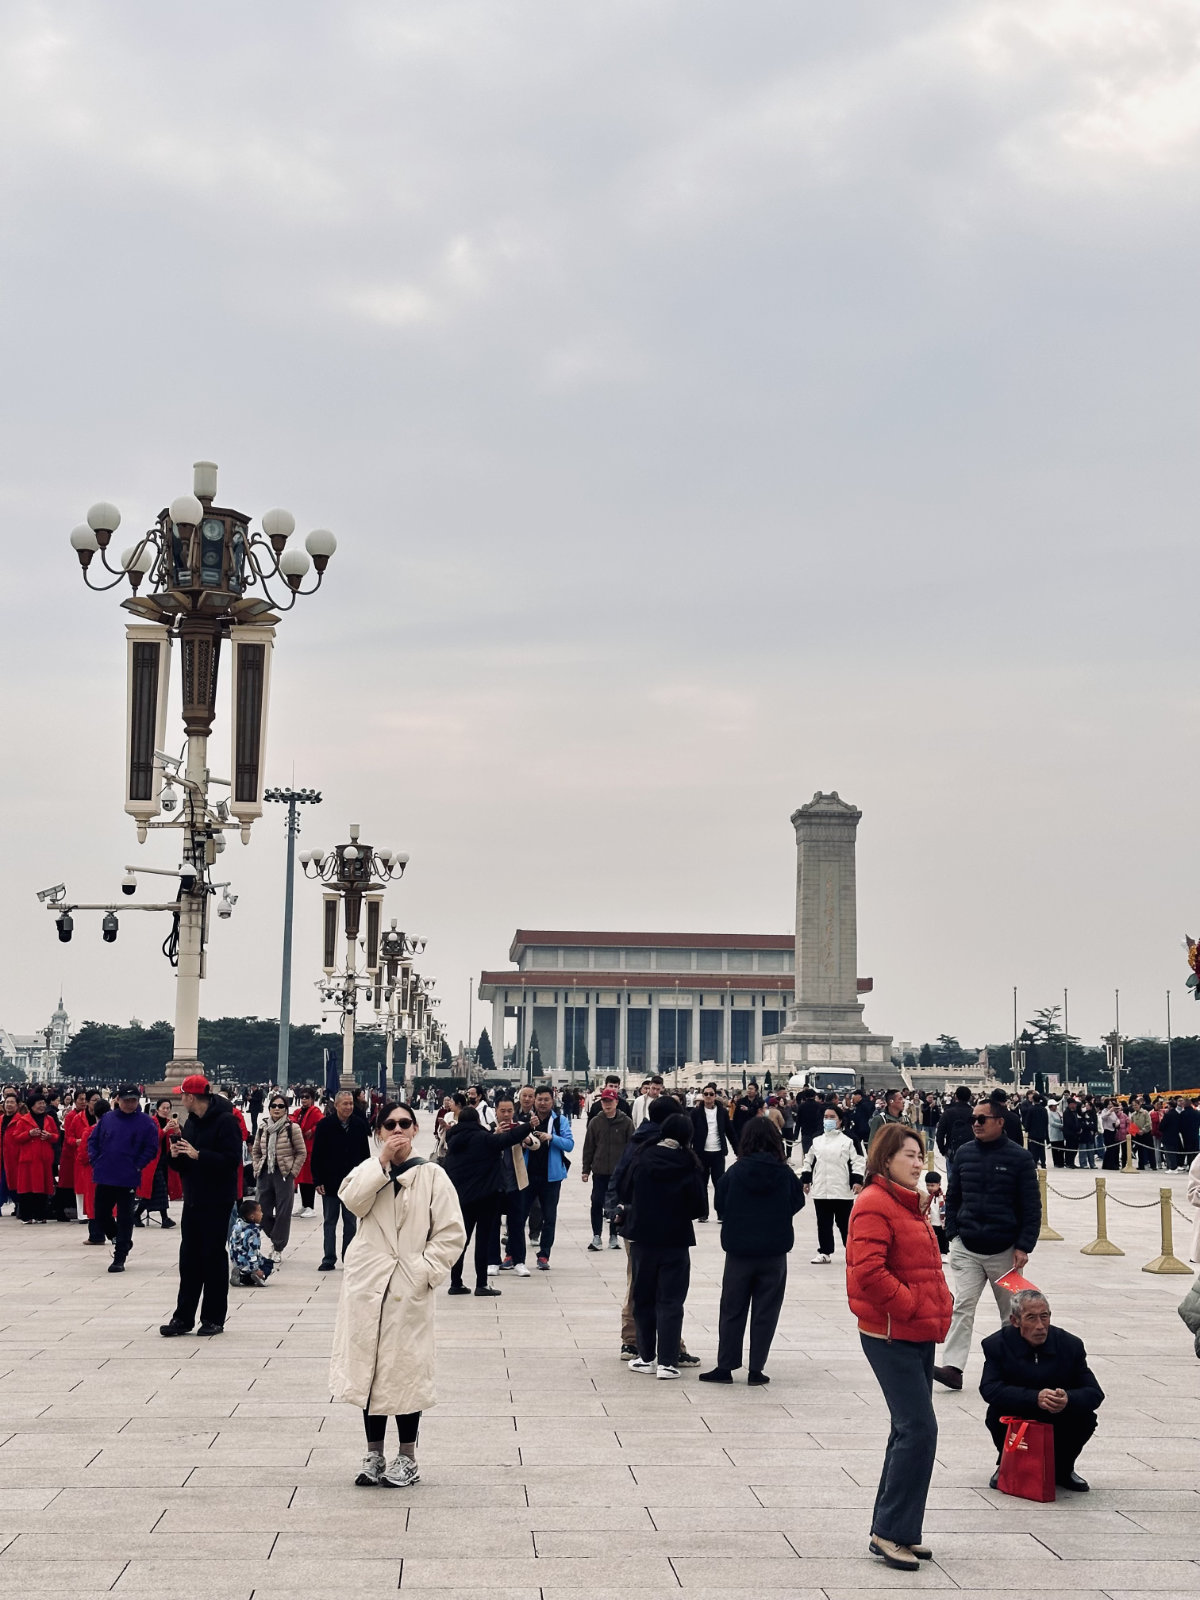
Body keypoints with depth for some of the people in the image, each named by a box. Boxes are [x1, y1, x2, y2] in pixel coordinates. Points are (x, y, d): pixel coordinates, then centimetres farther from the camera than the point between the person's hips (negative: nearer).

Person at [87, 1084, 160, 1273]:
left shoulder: (146, 1122, -6)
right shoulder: (107, 1118, 4)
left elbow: (151, 1149, -5)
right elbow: (93, 1140, 11)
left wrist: (137, 1166, -10)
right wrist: (96, 1161, 2)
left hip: (128, 1179, -4)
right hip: (104, 1177, 4)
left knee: (125, 1217, 1)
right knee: (101, 1214, 11)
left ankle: (119, 1258, 8)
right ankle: (121, 1241, 34)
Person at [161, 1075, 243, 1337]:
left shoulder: (225, 1121, -11)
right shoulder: (191, 1122, 13)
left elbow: (232, 1159, -21)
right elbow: (181, 1166, 17)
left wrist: (198, 1155, -23)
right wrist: (176, 1154, -5)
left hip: (217, 1202, -7)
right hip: (193, 1200, 7)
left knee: (213, 1257, 0)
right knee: (189, 1257, 7)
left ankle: (213, 1318, 8)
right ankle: (183, 1317, 13)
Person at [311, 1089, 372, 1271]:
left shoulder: (359, 1125, 1)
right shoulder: (325, 1125, -5)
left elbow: (365, 1154, 6)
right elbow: (317, 1155, -4)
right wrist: (318, 1181, -8)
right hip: (330, 1183, -2)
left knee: (351, 1222, 7)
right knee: (330, 1222, 6)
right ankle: (329, 1259, 12)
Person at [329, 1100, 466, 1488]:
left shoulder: (431, 1175, 0)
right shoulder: (368, 1169, 10)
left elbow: (452, 1234, -4)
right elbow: (352, 1201, -12)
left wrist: (423, 1271, -12)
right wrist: (382, 1161, -16)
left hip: (409, 1289, -3)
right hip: (367, 1283, 3)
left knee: (406, 1369, 1)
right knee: (369, 1367, 7)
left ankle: (406, 1458, 13)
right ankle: (374, 1454, 18)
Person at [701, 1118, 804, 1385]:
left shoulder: (735, 1172, -9)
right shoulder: (785, 1174, -9)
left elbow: (720, 1206, -1)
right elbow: (797, 1203, 3)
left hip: (739, 1250, 0)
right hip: (774, 1251, 0)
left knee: (732, 1310, 11)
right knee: (766, 1311, 8)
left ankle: (725, 1367, 11)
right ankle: (756, 1370, 8)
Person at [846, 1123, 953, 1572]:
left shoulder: (909, 1204, 18)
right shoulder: (874, 1205, -14)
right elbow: (869, 1271, -25)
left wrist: (939, 1308, 11)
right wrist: (913, 1308, -20)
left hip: (919, 1334, 10)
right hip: (892, 1336, -10)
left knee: (910, 1431, 13)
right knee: (919, 1430, -12)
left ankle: (894, 1531, 21)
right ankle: (890, 1532, -5)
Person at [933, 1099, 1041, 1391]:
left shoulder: (1019, 1157, -5)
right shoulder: (964, 1153, 5)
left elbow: (1032, 1207, -4)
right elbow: (952, 1197, 13)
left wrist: (1023, 1247, -10)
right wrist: (952, 1234, 4)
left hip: (1004, 1251, -2)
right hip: (966, 1249, 2)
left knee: (1011, 1312, 10)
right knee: (963, 1307, -9)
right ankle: (953, 1367, -14)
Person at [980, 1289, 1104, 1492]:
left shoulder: (1070, 1345, -8)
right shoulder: (996, 1345, -13)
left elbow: (1095, 1393, -11)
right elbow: (989, 1389, -27)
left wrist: (1068, 1399, -36)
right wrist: (1035, 1398, -41)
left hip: (1057, 1428, 1)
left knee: (1086, 1418, -24)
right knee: (996, 1414, -30)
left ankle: (1062, 1469, 6)